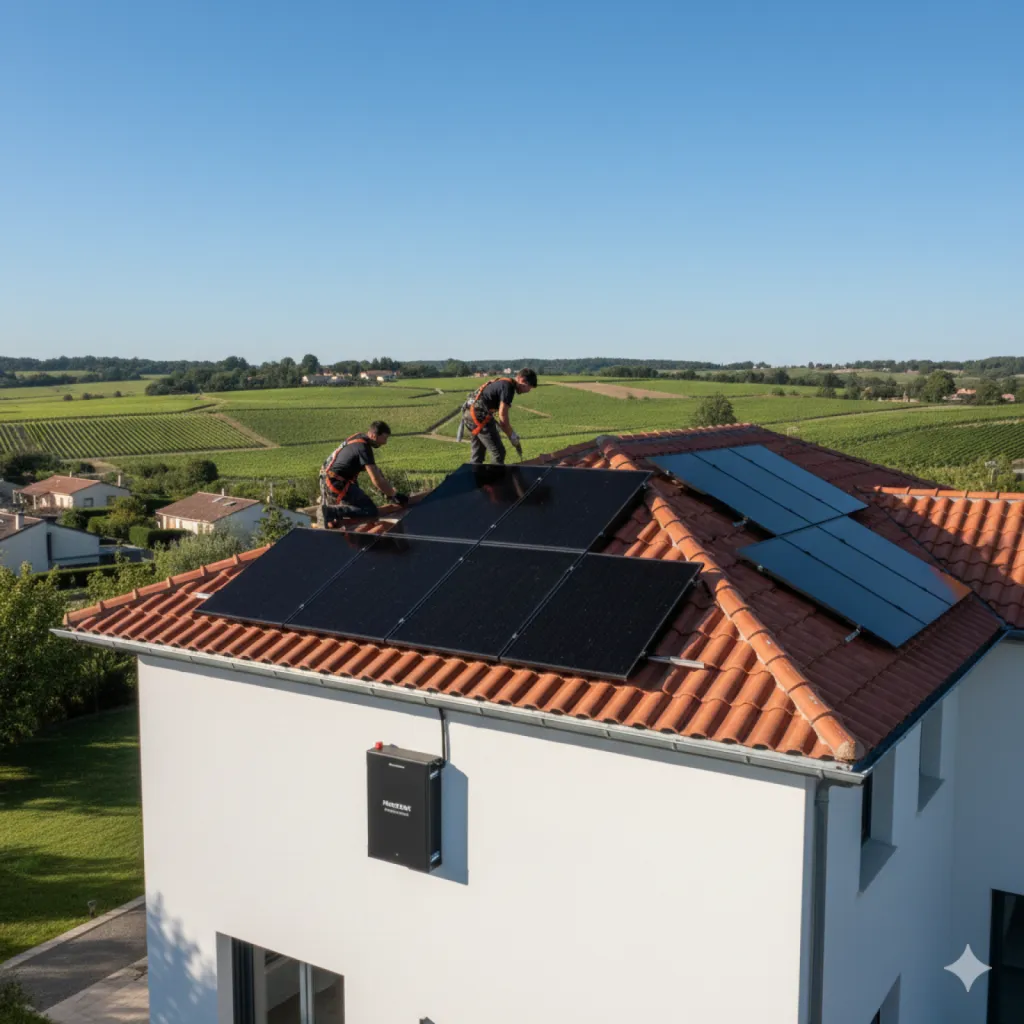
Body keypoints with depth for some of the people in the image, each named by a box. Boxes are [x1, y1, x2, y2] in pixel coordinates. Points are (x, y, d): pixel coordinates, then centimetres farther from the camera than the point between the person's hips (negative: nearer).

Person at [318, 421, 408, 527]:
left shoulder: (359, 438, 10)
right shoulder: (364, 447, -20)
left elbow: (375, 470, 20)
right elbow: (376, 480, -21)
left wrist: (387, 490, 18)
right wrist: (395, 495, -11)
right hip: (336, 484, -10)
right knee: (371, 511, -17)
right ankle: (331, 511, -20)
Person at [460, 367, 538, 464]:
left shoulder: (501, 382, 19)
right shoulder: (508, 386, -11)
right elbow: (503, 415, -16)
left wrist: (512, 433, 24)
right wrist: (513, 437, -6)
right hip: (480, 416, -10)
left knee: (476, 456, 16)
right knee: (498, 453, -4)